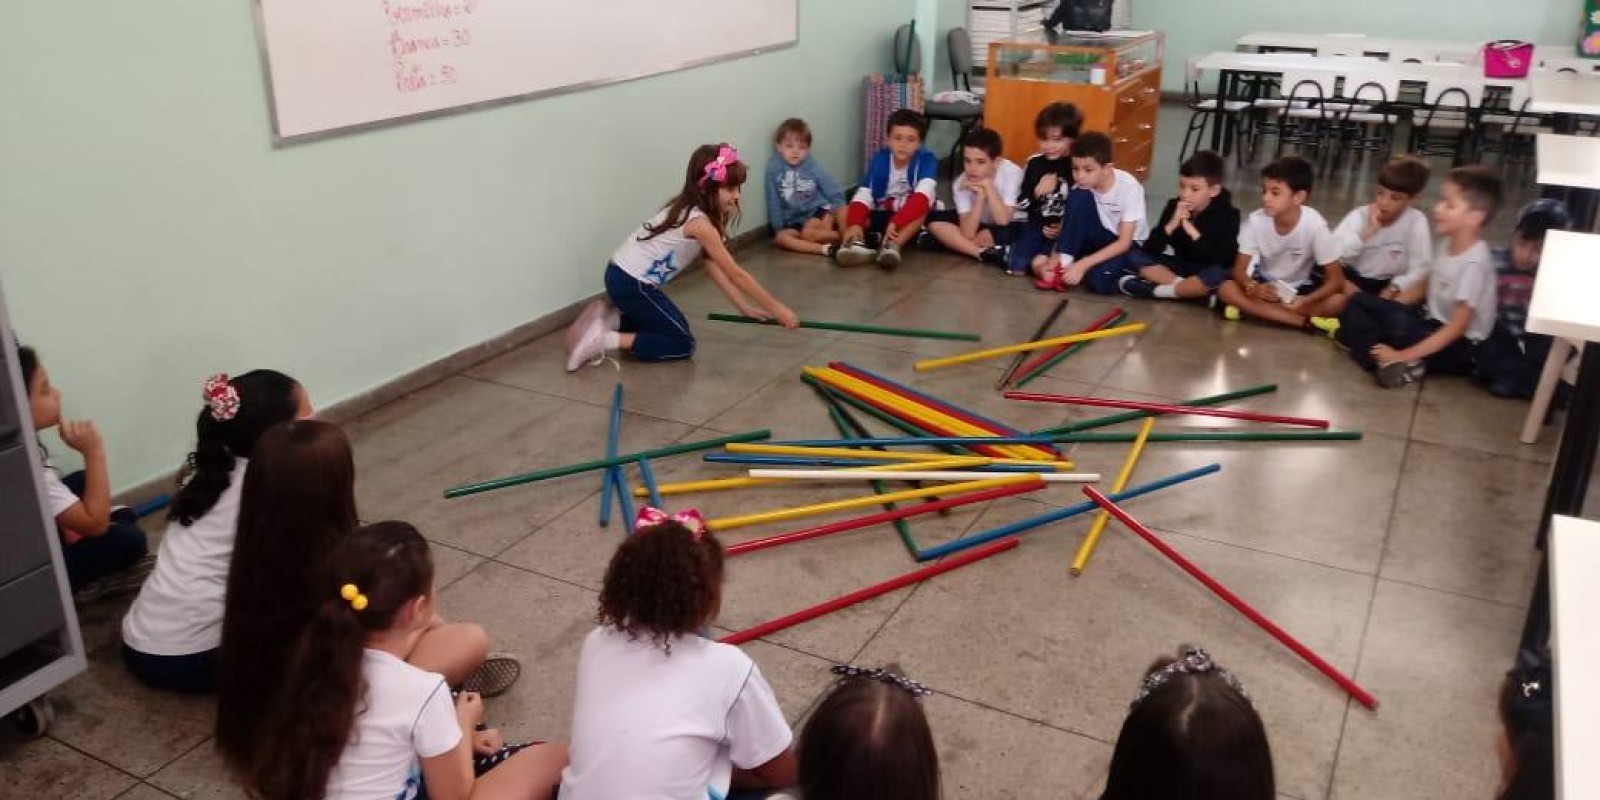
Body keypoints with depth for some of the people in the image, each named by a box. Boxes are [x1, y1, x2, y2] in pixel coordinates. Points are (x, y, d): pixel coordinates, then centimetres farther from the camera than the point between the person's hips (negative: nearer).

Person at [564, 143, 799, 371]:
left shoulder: (689, 210, 7)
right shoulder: (698, 222, -21)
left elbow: (714, 267, 8)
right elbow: (736, 275, -17)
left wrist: (745, 307, 5)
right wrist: (776, 308, -10)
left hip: (624, 276, 9)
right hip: (630, 284, -9)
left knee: (673, 327, 21)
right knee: (683, 344, -2)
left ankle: (610, 319, 14)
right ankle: (604, 340, -8)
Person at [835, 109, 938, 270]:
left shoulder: (927, 160, -17)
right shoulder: (879, 159, -9)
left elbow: (922, 196, -34)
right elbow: (862, 197, -18)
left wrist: (896, 222, -48)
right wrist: (855, 224, -38)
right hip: (881, 217, 3)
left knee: (923, 209, -34)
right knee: (844, 212, -18)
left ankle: (892, 245, -50)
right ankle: (858, 244, -45)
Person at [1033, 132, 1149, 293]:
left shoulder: (1129, 186, -24)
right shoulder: (1082, 188, -14)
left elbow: (1124, 242, -25)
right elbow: (1068, 227, -10)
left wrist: (1082, 265, -33)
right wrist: (1055, 260, -27)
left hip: (1128, 244, -4)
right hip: (1100, 239, 4)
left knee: (1098, 278, -36)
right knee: (1078, 197, -25)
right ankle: (1063, 267, -24)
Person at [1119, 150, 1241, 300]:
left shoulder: (1228, 215, -13)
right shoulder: (1174, 206, -4)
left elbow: (1225, 260, -25)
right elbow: (1150, 250, -9)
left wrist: (1193, 232, -30)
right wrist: (1171, 226, -26)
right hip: (1181, 266, 4)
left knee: (1218, 274, -39)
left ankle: (1154, 290, -27)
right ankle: (1192, 289, -24)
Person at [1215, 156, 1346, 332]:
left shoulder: (1314, 225, -24)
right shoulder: (1255, 220, -20)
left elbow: (1336, 280, -21)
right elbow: (1239, 270, -15)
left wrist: (1304, 301, -38)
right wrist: (1253, 288, -38)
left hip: (1302, 289, -1)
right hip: (1264, 284, 1)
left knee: (1337, 301, -30)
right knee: (1226, 289, -28)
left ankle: (1252, 309, -24)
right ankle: (1307, 323, -28)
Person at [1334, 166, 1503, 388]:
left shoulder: (1475, 263, -23)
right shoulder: (1447, 244, 3)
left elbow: (1458, 326, -25)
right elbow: (1423, 286, 18)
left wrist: (1405, 355, -29)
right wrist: (1381, 309, 5)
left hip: (1459, 349, -10)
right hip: (1433, 328, 10)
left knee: (1397, 322, -39)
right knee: (1359, 302, -3)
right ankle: (1388, 359, -21)